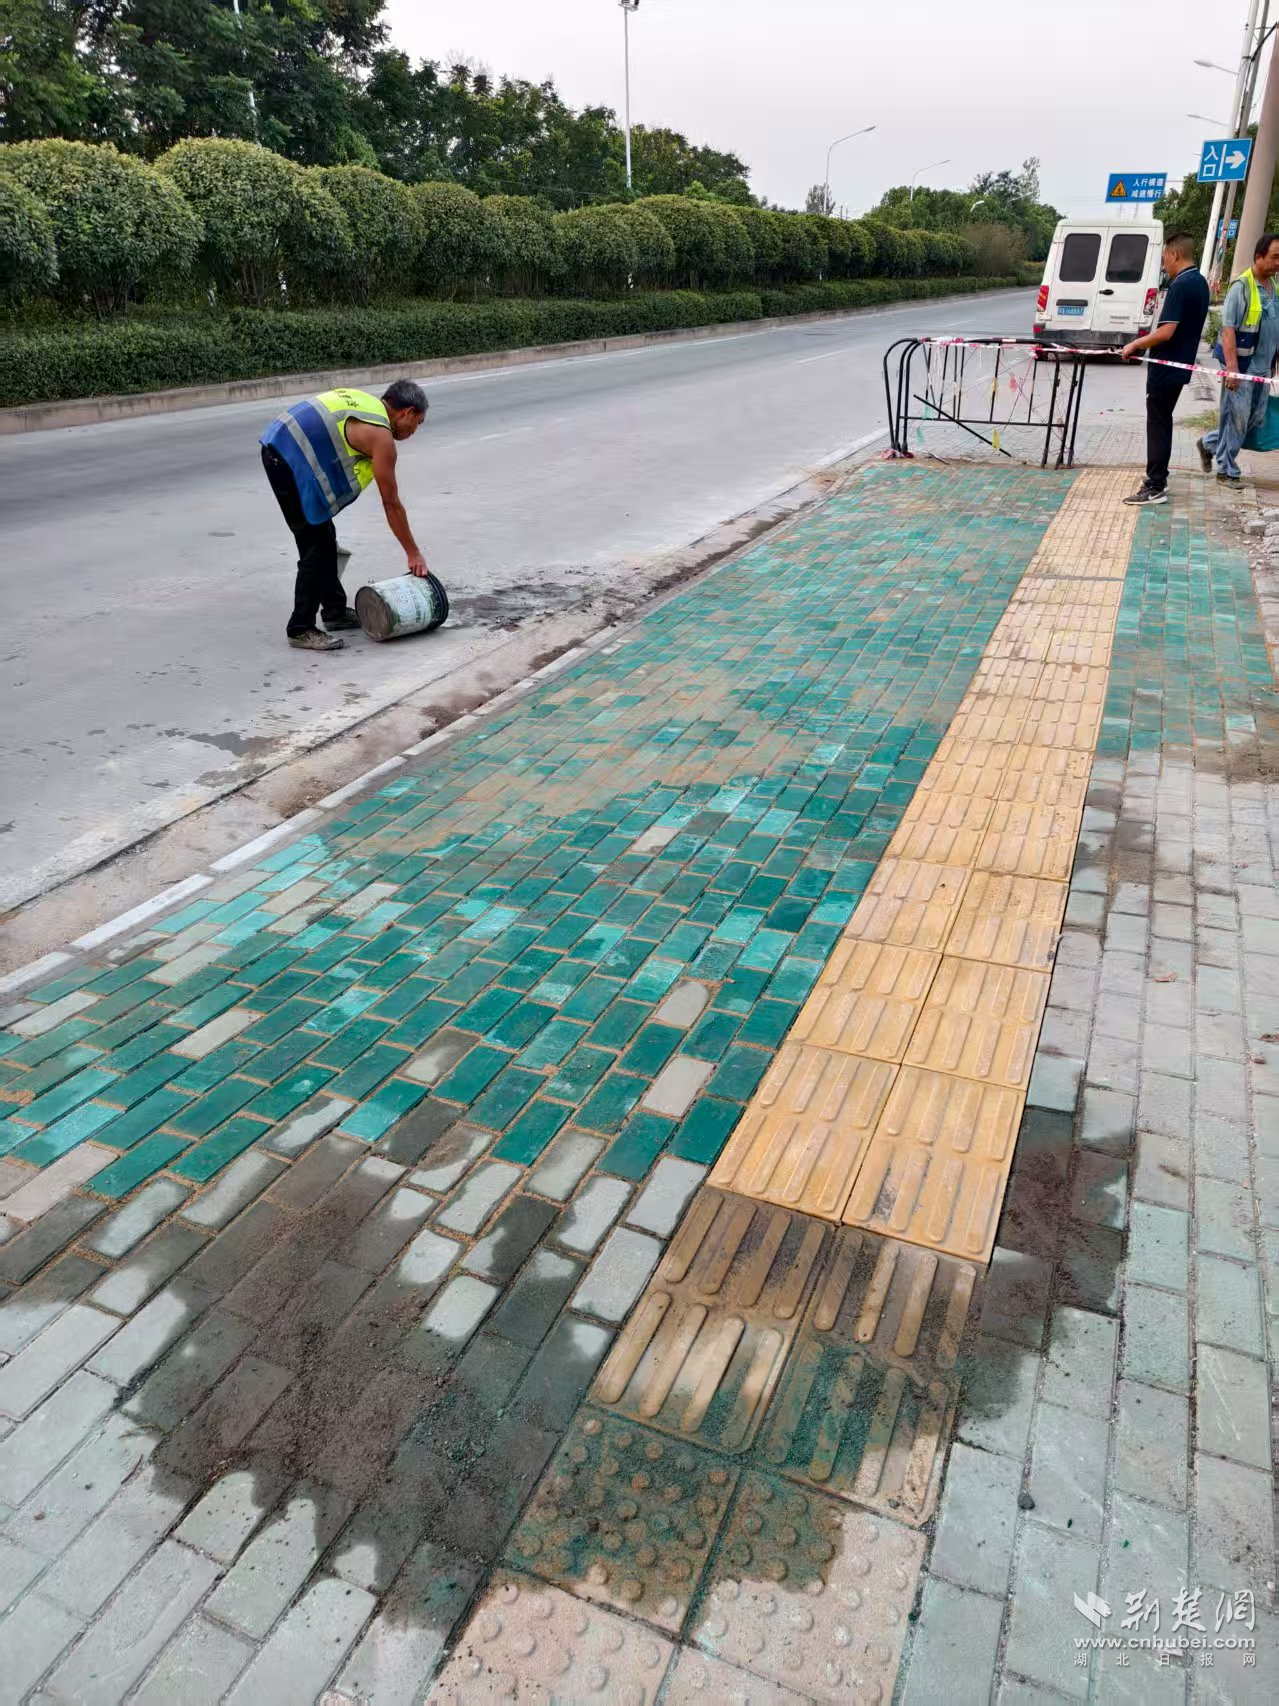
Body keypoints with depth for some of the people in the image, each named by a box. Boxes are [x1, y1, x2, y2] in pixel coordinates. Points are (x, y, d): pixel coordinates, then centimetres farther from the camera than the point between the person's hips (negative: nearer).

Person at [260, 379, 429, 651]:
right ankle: (301, 630, -1)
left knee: (325, 537, 18)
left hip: (278, 445, 10)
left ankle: (335, 610, 29)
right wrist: (413, 553, 2)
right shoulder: (380, 435, -10)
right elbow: (391, 504, -7)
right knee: (316, 546, -5)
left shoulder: (367, 403, 16)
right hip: (291, 460, -10)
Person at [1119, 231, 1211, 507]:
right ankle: (1158, 476, 28)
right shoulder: (1200, 283, 11)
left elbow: (1166, 332, -25)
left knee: (1158, 424, -6)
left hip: (1166, 368, -9)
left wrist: (1135, 345, -13)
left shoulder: (1179, 286, -19)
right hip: (1181, 365, 9)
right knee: (1162, 421, 19)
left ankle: (1155, 488, -5)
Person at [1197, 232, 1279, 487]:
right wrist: (1232, 368, -23)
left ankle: (1210, 443, 27)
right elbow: (1228, 329, -17)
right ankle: (1227, 470, 9)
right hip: (1242, 366, -8)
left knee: (1256, 418, 11)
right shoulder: (1242, 286, -12)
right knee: (1237, 417, -2)